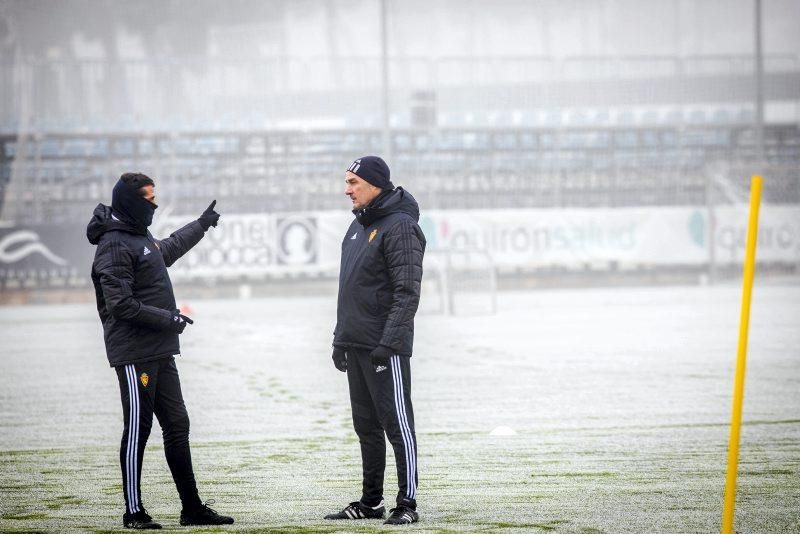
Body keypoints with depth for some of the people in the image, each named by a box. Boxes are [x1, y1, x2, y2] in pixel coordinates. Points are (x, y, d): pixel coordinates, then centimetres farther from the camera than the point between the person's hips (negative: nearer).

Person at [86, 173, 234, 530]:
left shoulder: (141, 238, 15)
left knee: (177, 427, 10)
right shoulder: (114, 246, -15)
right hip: (134, 355, -9)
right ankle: (134, 512, 3)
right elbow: (122, 306, -21)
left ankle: (192, 508, 14)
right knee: (137, 430, -4)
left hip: (160, 353, 9)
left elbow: (168, 249, 40)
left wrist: (202, 224, 50)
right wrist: (170, 319, -16)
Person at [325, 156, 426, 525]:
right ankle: (370, 502, 19)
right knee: (366, 426, 12)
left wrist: (389, 342, -23)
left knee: (397, 424, -6)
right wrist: (340, 337, 19)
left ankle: (406, 504, -4)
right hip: (355, 344, 9)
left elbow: (407, 291, -18)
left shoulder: (400, 226, -13)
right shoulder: (358, 225, 16)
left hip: (385, 347, -9)